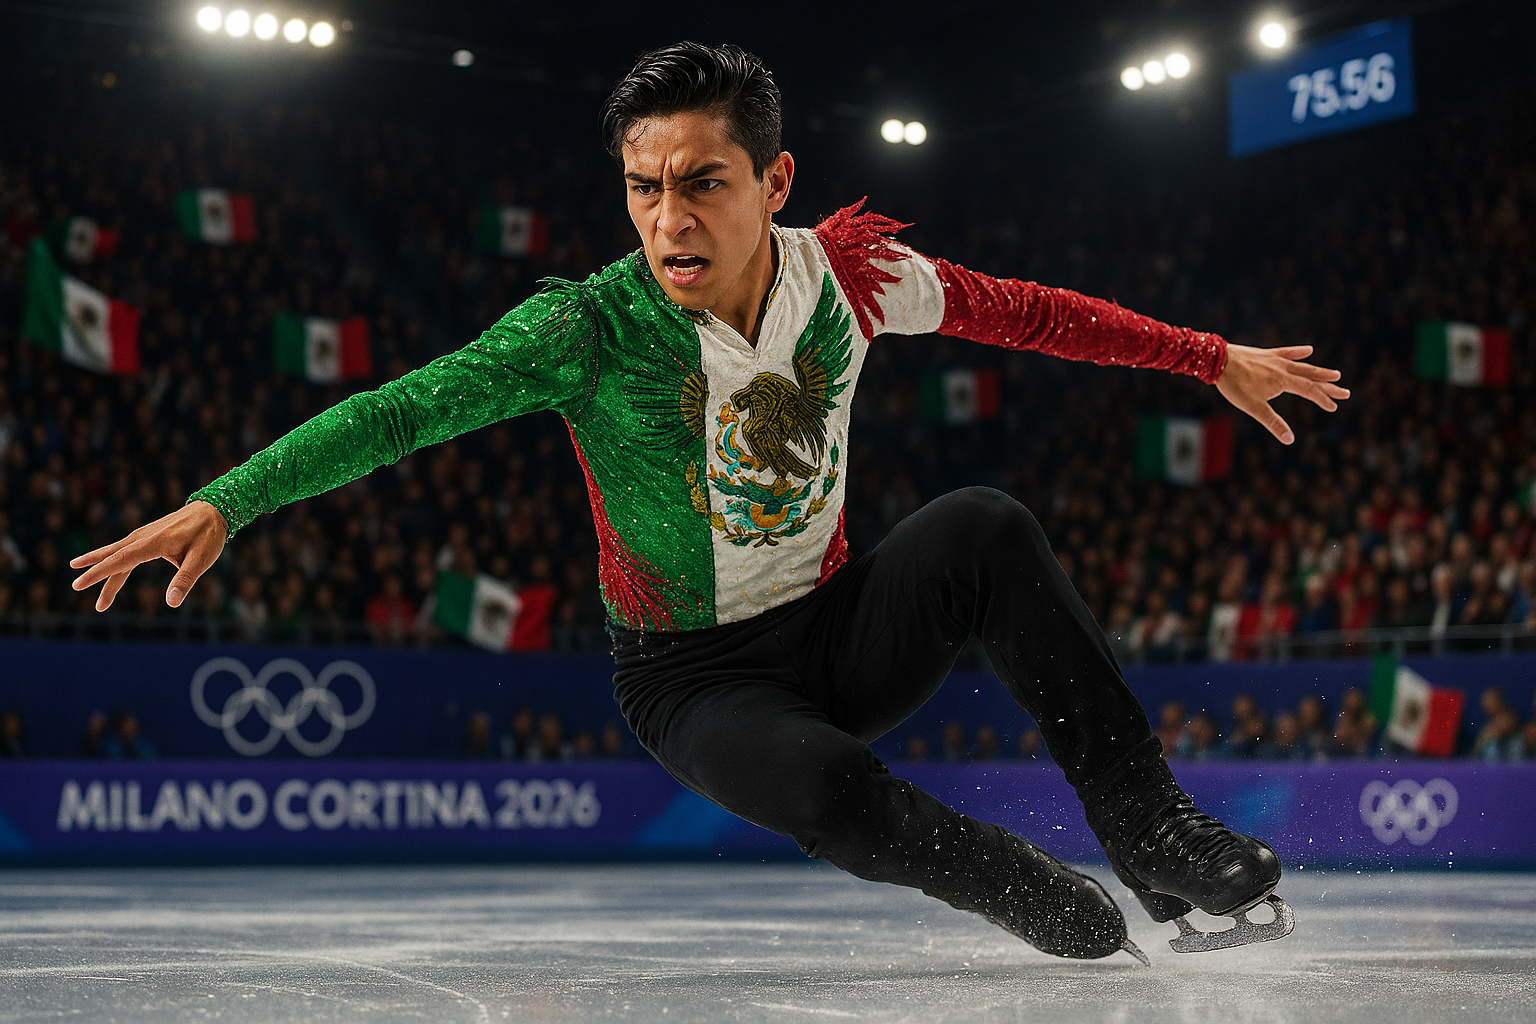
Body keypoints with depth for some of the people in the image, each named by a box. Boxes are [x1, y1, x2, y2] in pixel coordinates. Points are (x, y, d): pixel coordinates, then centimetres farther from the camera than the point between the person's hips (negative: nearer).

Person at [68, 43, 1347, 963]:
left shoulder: (848, 272, -10)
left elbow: (1026, 312, 3)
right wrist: (223, 503, -37)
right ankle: (1048, 903, -8)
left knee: (985, 527, -26)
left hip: (839, 630, 3)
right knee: (832, 792, -36)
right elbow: (404, 408, -26)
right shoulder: (586, 329, -20)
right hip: (693, 678, -3)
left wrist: (1212, 358, 7)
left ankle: (1156, 835, -19)